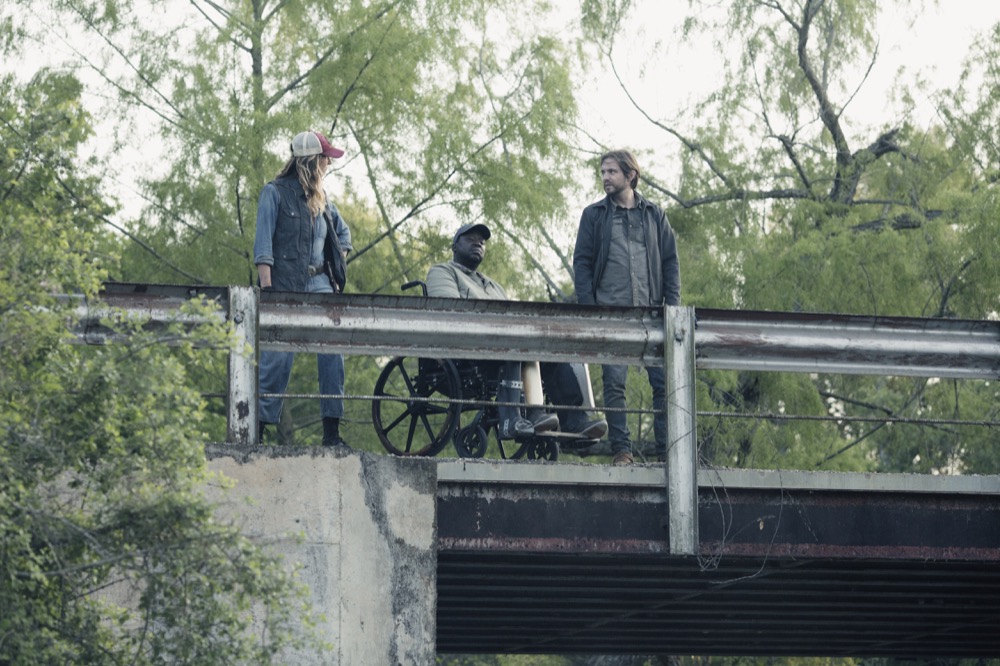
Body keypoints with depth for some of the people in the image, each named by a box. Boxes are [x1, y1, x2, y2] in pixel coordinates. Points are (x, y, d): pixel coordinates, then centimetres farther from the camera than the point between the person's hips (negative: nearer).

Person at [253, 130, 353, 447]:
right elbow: (263, 246, -7)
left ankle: (332, 430, -4)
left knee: (333, 354, -5)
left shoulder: (320, 200, 18)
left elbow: (342, 233, 34)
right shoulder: (275, 193, -1)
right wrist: (267, 290, -15)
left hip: (319, 285, 6)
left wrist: (338, 272, 20)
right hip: (285, 287, -6)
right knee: (277, 358, -8)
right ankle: (258, 427, -1)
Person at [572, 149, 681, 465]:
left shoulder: (654, 214, 13)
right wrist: (588, 309, -5)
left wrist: (672, 305, 0)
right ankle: (621, 449, -2)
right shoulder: (595, 215, 10)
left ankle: (668, 451, -2)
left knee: (665, 382, -6)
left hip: (651, 311, 1)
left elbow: (670, 261, 12)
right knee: (614, 384, -6)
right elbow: (582, 262, 6)